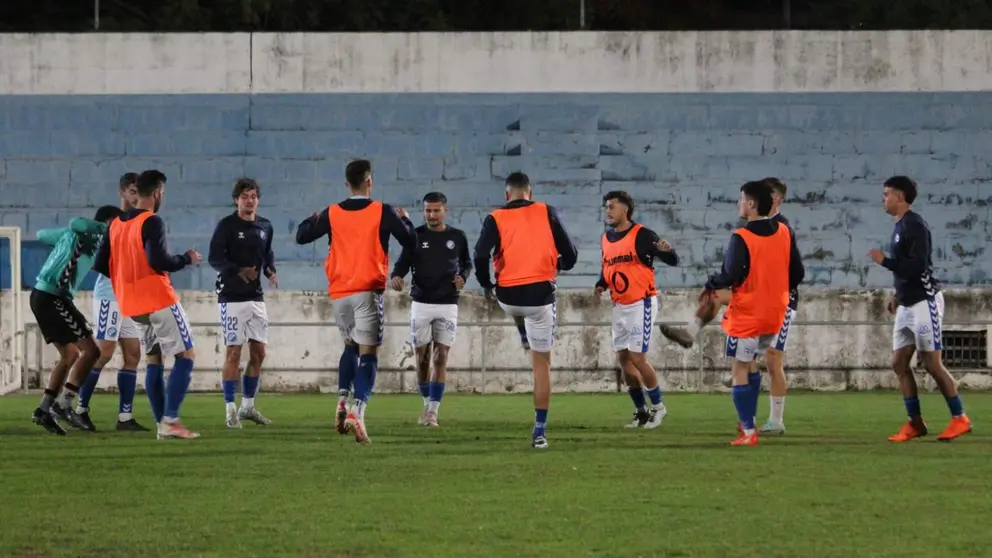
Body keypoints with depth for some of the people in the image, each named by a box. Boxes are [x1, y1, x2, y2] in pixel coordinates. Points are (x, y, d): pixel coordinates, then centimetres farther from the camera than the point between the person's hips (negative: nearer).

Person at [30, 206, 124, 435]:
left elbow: (42, 234, 31)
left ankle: (45, 409, 13)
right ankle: (63, 405, -13)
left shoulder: (74, 234, 20)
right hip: (53, 297, -10)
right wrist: (109, 229, -15)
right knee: (90, 350, -10)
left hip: (42, 296, 10)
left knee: (70, 355, 16)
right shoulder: (93, 234, -6)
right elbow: (75, 223, -26)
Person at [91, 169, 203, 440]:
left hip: (132, 304, 8)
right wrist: (187, 259, -7)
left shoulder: (116, 224, 11)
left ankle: (162, 423, 10)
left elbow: (101, 266, 12)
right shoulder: (151, 222, -13)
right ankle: (170, 420, -14)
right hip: (158, 300, -8)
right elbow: (158, 261, -23)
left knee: (153, 361, 15)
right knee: (186, 356, -4)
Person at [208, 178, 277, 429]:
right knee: (233, 353, -7)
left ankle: (248, 406, 20)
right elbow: (214, 258, -11)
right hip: (232, 297, -6)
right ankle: (230, 410, -2)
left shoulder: (265, 227, 9)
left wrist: (270, 270, 0)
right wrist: (238, 270, -26)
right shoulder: (226, 226, -8)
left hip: (256, 296, 6)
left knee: (258, 353, 8)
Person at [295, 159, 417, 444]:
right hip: (367, 292, -4)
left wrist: (313, 218, 33)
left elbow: (301, 236, 13)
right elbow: (410, 242, 1)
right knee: (367, 352, -6)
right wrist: (404, 219, 21)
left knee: (351, 345, 24)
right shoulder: (382, 212, -4)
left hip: (339, 292, 4)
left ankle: (342, 400, 7)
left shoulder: (331, 214, 3)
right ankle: (357, 410, -24)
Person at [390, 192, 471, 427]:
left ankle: (433, 411, -5)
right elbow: (403, 262, -3)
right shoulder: (416, 235, 0)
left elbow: (467, 263, 16)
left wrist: (463, 277, -6)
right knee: (422, 357, 4)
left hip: (448, 304, 0)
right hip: (421, 303, 0)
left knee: (441, 358, -6)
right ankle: (427, 403, 24)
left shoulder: (457, 237, 3)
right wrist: (396, 276, -25)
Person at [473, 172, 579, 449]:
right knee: (542, 364, 6)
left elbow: (481, 255, -13)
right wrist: (558, 266, 26)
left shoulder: (496, 218, 1)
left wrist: (487, 285, 3)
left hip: (507, 297, 1)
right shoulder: (546, 213, 3)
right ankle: (539, 431, 4)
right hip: (540, 295, -1)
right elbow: (570, 254, 3)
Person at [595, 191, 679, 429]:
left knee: (637, 358, -9)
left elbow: (673, 261, -17)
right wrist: (601, 284, 0)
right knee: (623, 359, 9)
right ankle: (641, 411, 21)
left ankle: (657, 406, 9)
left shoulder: (642, 235, -14)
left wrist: (667, 251, -40)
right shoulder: (606, 239, 7)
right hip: (620, 307, 8)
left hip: (642, 304, -8)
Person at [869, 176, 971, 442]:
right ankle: (915, 423, 9)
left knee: (932, 364, -7)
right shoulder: (900, 226, 14)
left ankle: (960, 419, 1)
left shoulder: (915, 226, -16)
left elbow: (918, 266, -24)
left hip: (925, 302, -10)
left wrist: (884, 260, -20)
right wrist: (898, 295, 16)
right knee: (899, 363, 5)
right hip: (907, 305, 10)